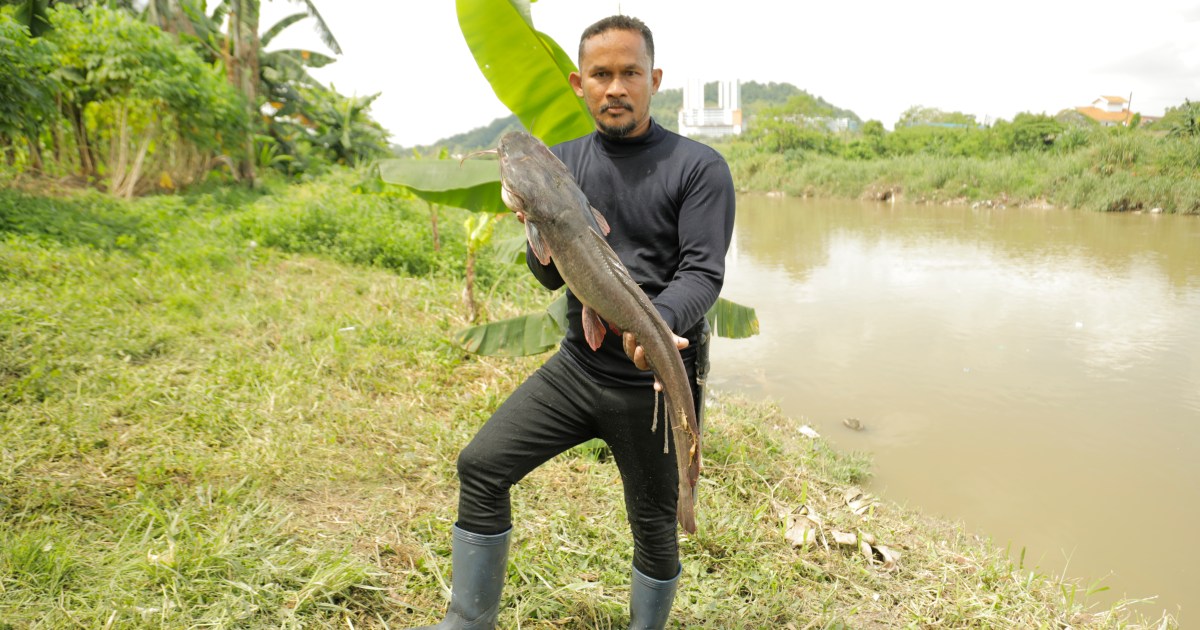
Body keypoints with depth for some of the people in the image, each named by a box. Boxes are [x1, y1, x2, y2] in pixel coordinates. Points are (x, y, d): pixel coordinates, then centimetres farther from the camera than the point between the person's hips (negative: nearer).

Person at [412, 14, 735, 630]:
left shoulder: (698, 167, -9)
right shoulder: (561, 163, 5)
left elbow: (702, 272, -17)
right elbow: (552, 278, 5)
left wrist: (658, 322, -38)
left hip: (657, 382, -4)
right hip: (577, 365, 5)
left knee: (653, 526, 8)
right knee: (481, 466, 0)